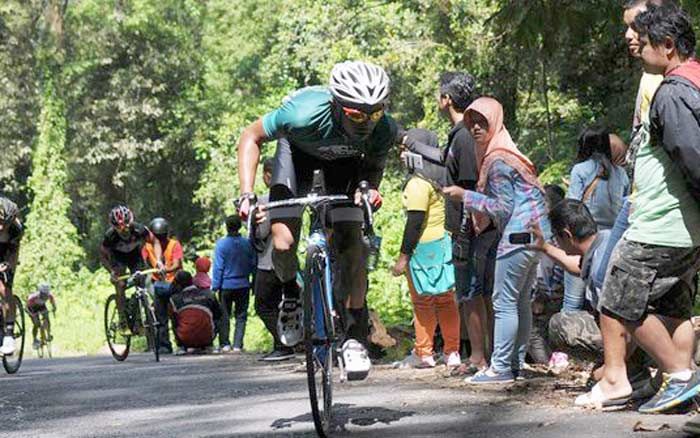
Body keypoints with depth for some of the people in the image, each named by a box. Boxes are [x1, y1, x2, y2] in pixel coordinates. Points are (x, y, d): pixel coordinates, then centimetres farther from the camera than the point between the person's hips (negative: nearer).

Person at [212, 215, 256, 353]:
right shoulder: (247, 243, -3)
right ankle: (237, 345, 0)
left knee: (224, 316, 10)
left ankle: (225, 344, 7)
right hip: (243, 285, 2)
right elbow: (253, 265, 4)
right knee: (241, 316, 7)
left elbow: (218, 267, -10)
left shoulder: (222, 243, -11)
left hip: (226, 285, -2)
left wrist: (214, 286, -4)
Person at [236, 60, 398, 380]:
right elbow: (251, 138, -25)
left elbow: (374, 165, -11)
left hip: (345, 159, 2)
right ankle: (291, 295, 17)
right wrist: (247, 195, -33)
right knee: (283, 244, -16)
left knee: (352, 243, -13)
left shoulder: (384, 130, -34)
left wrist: (369, 187, -34)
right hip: (299, 149, -1)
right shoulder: (304, 114, -43)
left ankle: (355, 335, 0)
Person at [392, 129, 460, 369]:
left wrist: (403, 256, -17)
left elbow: (415, 222, -19)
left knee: (423, 302, -1)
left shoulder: (418, 183, -14)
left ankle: (423, 354, 4)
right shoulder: (438, 179, 13)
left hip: (423, 247, -8)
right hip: (443, 244, 8)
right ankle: (452, 352, 13)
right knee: (445, 299, 10)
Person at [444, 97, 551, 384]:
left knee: (504, 302, -8)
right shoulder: (504, 153, 18)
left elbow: (503, 207, -14)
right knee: (521, 301, 12)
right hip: (534, 231, 10)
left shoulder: (497, 160, -12)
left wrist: (466, 196, -12)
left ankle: (501, 367, -8)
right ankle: (516, 363, 16)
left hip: (518, 233, -10)